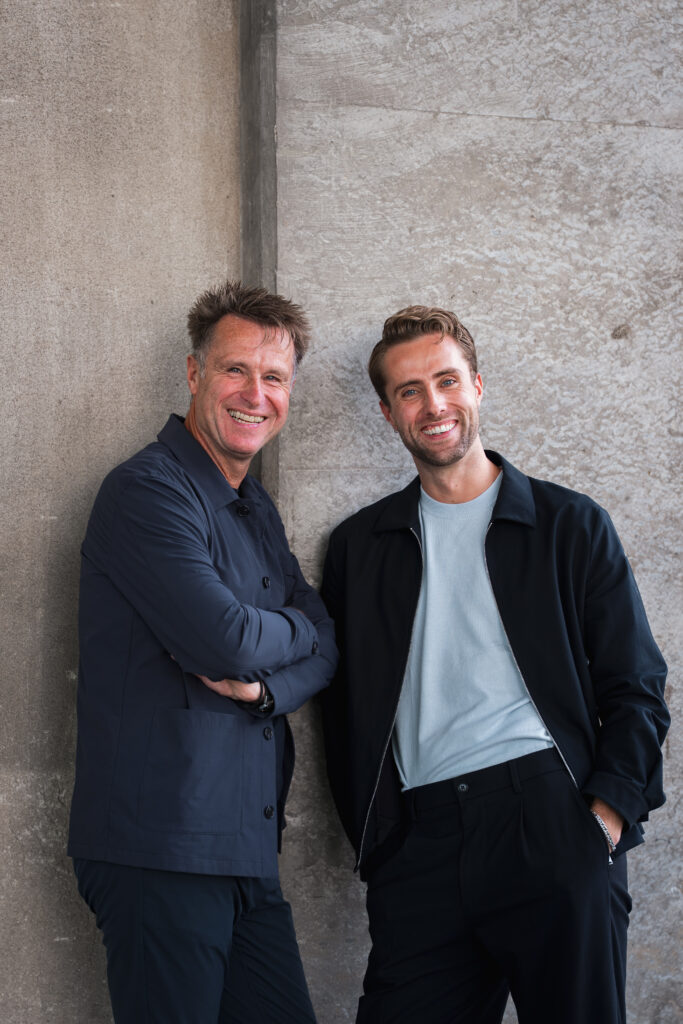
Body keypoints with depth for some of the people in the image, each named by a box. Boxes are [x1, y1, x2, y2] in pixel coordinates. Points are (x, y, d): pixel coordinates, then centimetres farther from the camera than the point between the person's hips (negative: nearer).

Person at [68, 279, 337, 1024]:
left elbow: (323, 648, 13)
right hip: (160, 850, -8)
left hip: (247, 851, 8)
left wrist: (263, 683, -10)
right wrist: (294, 627, 2)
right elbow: (224, 638, -21)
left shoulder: (257, 511, 19)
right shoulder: (147, 489, -10)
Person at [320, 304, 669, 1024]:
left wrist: (607, 815, -8)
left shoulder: (571, 525, 10)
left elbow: (635, 688, 6)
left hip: (550, 823, -1)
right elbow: (344, 708, 16)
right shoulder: (360, 546, 16)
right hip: (419, 845, 2)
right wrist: (373, 839, 5)